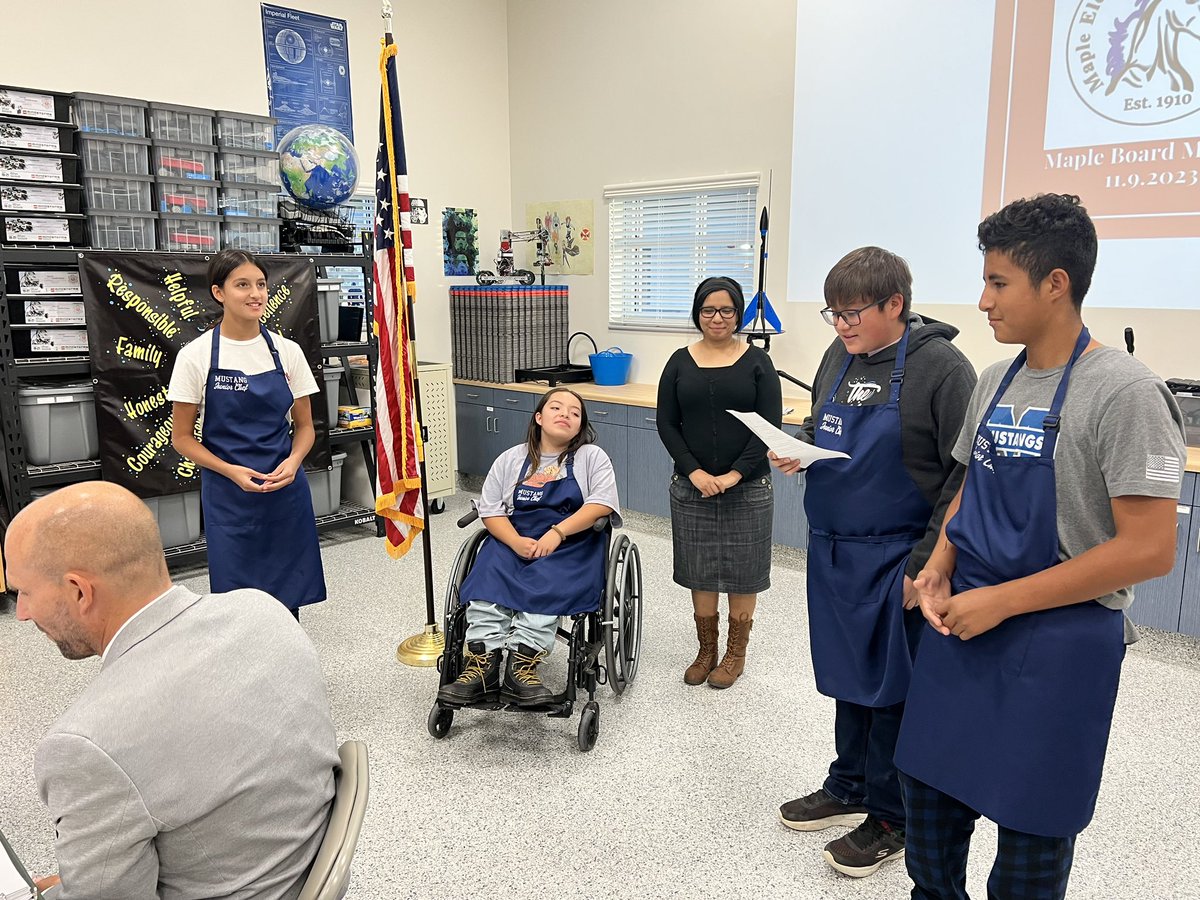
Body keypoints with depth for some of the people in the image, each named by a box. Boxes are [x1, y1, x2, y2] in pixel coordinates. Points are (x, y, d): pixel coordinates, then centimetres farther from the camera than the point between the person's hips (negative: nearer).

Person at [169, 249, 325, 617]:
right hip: (228, 494, -2)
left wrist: (293, 462, -12)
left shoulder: (287, 351, 1)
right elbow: (182, 437, -1)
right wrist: (231, 471, -16)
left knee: (287, 599, 8)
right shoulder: (196, 356, -5)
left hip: (286, 490, 2)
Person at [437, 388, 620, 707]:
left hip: (572, 542, -2)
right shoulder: (511, 459, 15)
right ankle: (482, 662, -36)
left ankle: (523, 664, -41)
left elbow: (601, 504, -8)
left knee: (546, 584, -33)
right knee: (488, 576, -28)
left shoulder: (592, 457, 7)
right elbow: (491, 511, 7)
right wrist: (516, 542, -13)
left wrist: (557, 532, -20)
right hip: (513, 539, 3)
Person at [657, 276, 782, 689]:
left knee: (742, 572, 7)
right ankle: (706, 651, 25)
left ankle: (736, 654, 24)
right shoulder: (680, 362, 4)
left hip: (748, 487, -1)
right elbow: (667, 424, 1)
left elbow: (770, 425, -6)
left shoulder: (757, 361, -1)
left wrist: (735, 474, -14)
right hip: (692, 486, 2)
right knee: (700, 571, 9)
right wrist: (695, 473, -11)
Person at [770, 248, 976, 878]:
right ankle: (848, 789, 38)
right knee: (847, 675, 19)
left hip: (894, 560, -6)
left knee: (890, 687, 8)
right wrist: (798, 449, -3)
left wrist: (925, 565, -18)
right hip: (832, 550, 6)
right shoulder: (839, 356, 5)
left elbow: (966, 476, -16)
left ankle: (892, 817, 26)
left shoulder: (940, 367, -15)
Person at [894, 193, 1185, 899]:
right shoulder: (997, 381, 6)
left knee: (1030, 843, 11)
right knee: (929, 795, 17)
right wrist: (940, 567, -2)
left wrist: (1002, 601, -19)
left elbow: (1148, 549, -19)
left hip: (1059, 641, -6)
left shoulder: (1123, 391, -16)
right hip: (961, 627, 6)